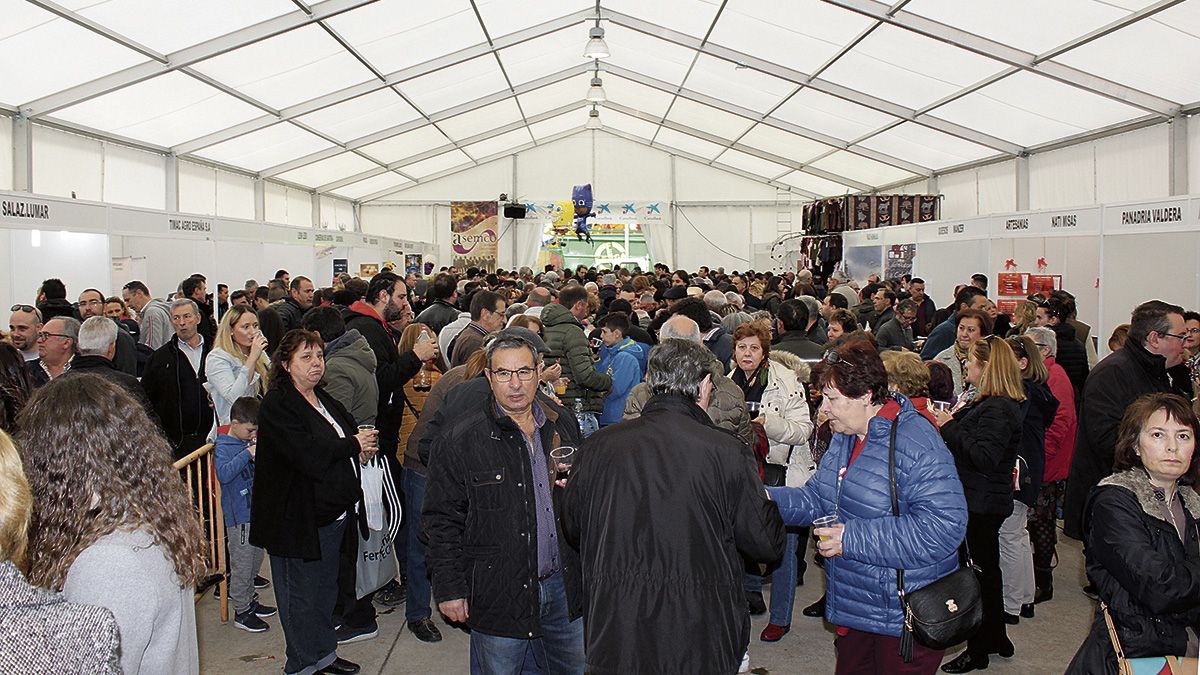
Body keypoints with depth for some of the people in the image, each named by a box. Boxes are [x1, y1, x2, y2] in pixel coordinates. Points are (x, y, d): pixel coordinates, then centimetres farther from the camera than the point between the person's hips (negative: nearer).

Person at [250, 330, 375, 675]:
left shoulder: (324, 399, 12)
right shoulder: (276, 405, -15)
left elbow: (352, 433, 20)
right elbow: (308, 455, -26)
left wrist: (363, 447, -3)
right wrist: (353, 446, -14)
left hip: (334, 514, 8)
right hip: (298, 519, -8)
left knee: (326, 589, 20)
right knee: (302, 595, 6)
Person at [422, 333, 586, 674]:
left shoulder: (563, 424, 2)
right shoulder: (458, 440, -12)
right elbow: (441, 520, -8)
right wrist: (449, 588, -8)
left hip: (564, 584, 4)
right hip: (499, 593, -4)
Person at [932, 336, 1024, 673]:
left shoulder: (998, 409, -20)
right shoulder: (989, 403, 12)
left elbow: (984, 457, -28)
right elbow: (967, 443, 15)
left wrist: (951, 427, -22)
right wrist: (950, 422, 2)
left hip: (982, 504, -10)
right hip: (982, 501, 10)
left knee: (979, 572, 1)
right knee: (986, 570, 20)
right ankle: (996, 639, 34)